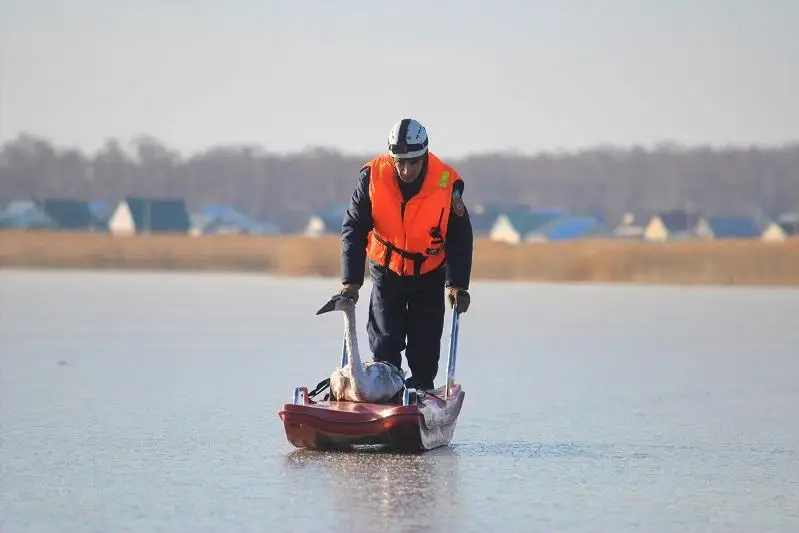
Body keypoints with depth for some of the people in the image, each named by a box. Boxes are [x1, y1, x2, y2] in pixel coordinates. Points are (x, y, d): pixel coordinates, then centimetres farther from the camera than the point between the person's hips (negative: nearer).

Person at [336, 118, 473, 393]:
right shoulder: (373, 175, -18)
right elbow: (353, 229, -13)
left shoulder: (447, 183, -21)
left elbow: (460, 238, -13)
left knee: (425, 348, -2)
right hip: (386, 270, 0)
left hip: (429, 274, 0)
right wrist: (351, 281, -19)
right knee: (385, 344, -5)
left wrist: (457, 285, -21)